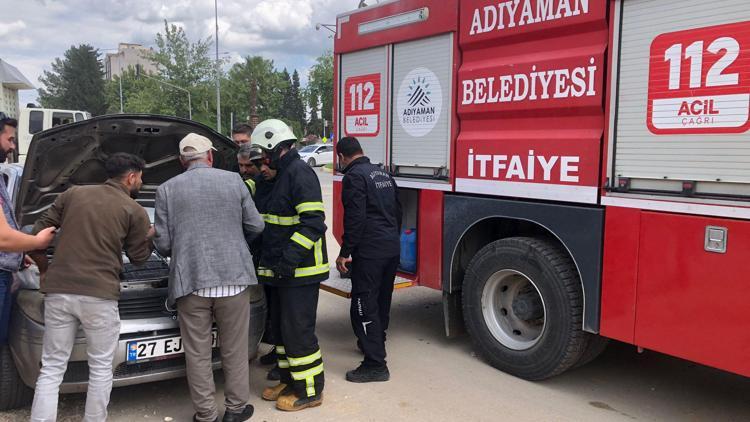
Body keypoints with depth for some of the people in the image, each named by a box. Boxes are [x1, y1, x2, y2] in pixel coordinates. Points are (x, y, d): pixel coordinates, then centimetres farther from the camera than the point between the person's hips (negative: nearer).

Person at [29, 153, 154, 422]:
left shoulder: (73, 194, 12)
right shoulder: (135, 211, 1)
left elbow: (38, 232, 11)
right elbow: (139, 257, 9)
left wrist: (45, 270, 22)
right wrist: (149, 236, 28)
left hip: (58, 292, 4)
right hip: (99, 295, -4)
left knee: (51, 369, 10)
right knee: (101, 369, 11)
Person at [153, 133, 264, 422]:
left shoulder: (167, 190, 3)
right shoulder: (233, 180, 3)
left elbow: (162, 243, 1)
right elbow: (255, 226, 5)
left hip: (191, 281, 0)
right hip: (233, 278, 0)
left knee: (198, 354, 10)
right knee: (235, 350, 13)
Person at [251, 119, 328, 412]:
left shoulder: (300, 173, -16)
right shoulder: (283, 175, 17)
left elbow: (313, 221, -25)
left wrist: (290, 258, -28)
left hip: (301, 270, -10)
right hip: (284, 269, 10)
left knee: (298, 329, -2)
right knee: (281, 327, 18)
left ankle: (310, 391, 11)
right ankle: (290, 381, 31)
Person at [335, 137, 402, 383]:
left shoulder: (354, 176, -11)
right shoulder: (383, 174, 16)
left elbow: (355, 218, -19)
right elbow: (397, 210, 20)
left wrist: (345, 252, -14)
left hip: (370, 251, -9)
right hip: (392, 247, 9)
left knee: (364, 304, -5)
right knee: (382, 299, 21)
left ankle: (375, 364, -4)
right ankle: (375, 342, 39)